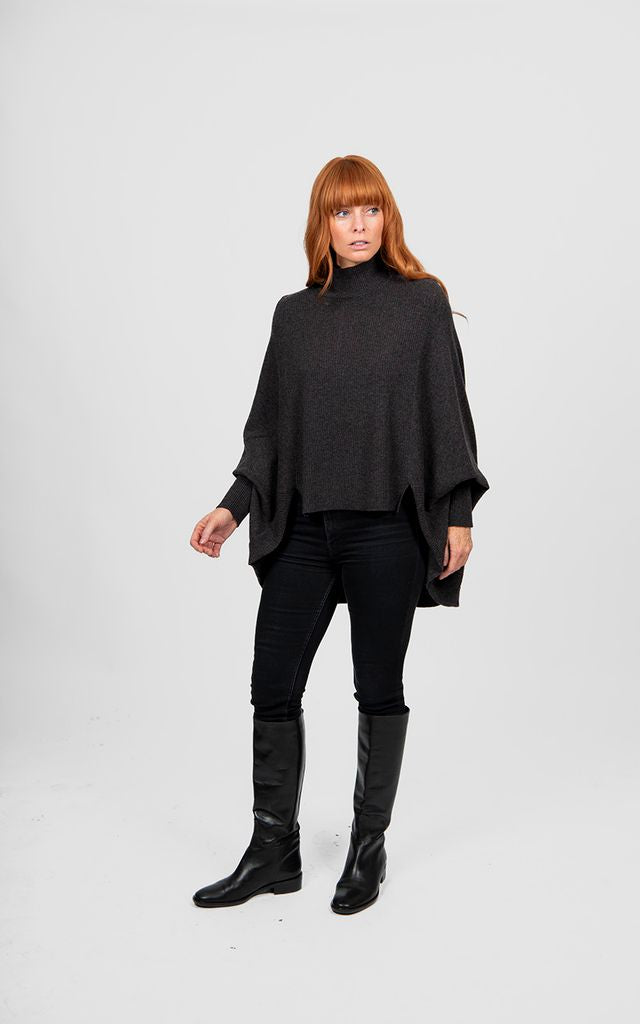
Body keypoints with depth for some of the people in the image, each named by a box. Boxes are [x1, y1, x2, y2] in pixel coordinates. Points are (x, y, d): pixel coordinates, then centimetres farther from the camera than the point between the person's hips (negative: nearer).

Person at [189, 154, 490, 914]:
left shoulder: (422, 303, 2)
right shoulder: (294, 314, 11)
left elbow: (447, 411, 0)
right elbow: (269, 425, 11)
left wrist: (458, 511, -6)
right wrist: (234, 507, 2)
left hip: (386, 529, -3)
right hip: (303, 530, 4)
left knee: (378, 690, 7)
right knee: (272, 688, 4)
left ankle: (368, 848, 25)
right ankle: (273, 851, 22)